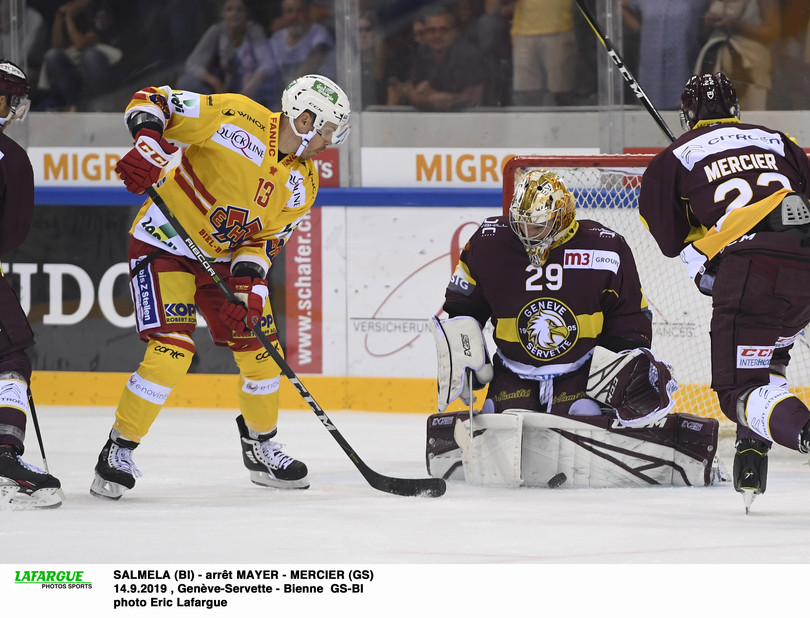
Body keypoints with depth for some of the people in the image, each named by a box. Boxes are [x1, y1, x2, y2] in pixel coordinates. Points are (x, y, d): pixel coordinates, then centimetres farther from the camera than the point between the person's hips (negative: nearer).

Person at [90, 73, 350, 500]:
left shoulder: (303, 185, 0)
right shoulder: (238, 118, -21)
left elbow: (266, 239, 2)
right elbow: (152, 101, -20)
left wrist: (249, 281, -17)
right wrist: (148, 144, -38)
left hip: (223, 256, 7)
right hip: (166, 242, -7)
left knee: (259, 346, 6)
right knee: (171, 351, -19)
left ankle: (260, 449, 29)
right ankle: (118, 452, -6)